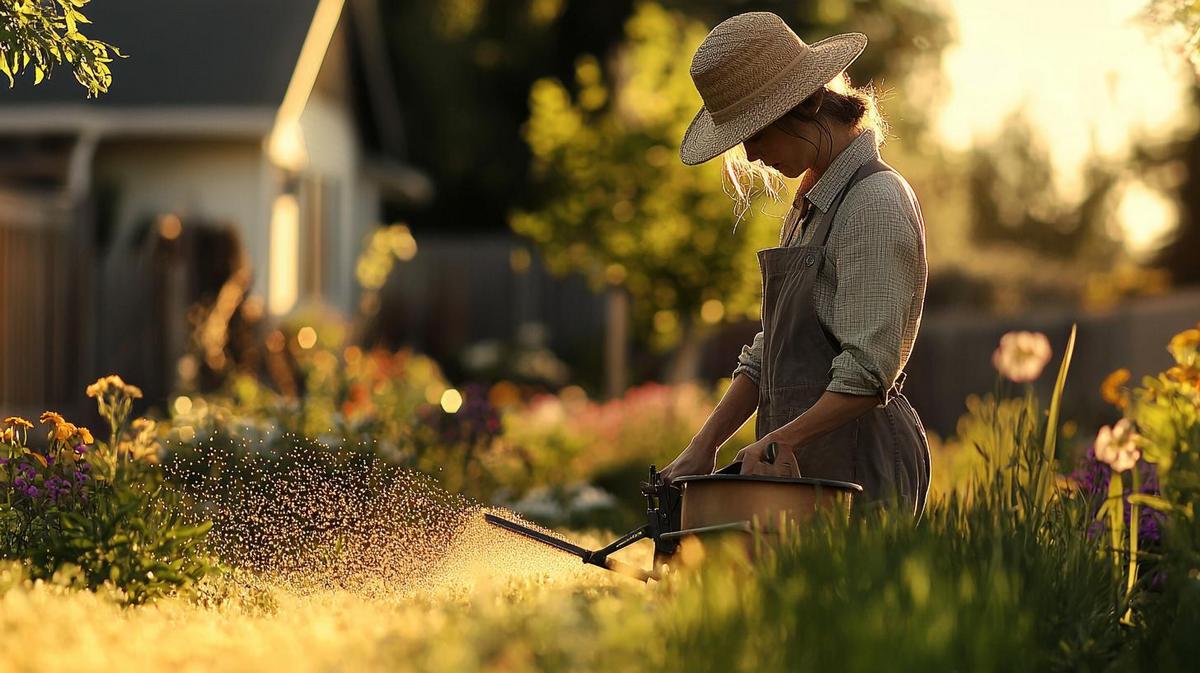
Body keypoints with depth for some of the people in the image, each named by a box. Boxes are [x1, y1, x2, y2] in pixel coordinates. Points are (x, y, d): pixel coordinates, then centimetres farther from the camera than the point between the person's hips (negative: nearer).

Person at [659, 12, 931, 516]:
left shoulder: (874, 204, -12)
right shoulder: (811, 206, 19)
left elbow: (869, 371, -18)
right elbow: (771, 351, 19)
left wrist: (779, 441, -16)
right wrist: (703, 447, 10)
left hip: (857, 470, -9)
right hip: (805, 466, 9)